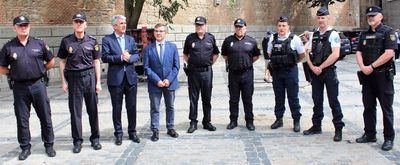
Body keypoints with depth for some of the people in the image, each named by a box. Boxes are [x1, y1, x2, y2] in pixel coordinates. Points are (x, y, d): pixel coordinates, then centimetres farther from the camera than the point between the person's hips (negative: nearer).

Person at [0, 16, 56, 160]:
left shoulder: (39, 44, 4)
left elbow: (51, 62, 13)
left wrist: (40, 70, 8)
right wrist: (14, 73, 2)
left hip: (38, 85, 0)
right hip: (19, 87, 0)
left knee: (45, 117, 5)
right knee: (22, 119, 7)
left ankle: (49, 145, 18)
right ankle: (25, 148, 19)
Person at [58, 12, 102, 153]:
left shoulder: (92, 41, 3)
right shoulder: (66, 41, 3)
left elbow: (96, 62, 7)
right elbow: (62, 61, 8)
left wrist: (98, 82, 3)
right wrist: (63, 81, 2)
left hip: (90, 77, 0)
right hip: (73, 78, 0)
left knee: (93, 109, 6)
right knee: (75, 111, 3)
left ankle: (95, 138, 19)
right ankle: (77, 141, 13)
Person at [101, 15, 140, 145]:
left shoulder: (131, 39, 13)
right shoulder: (107, 40, 0)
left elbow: (137, 55, 7)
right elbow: (104, 57, -10)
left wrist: (129, 58, -13)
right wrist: (120, 57, -16)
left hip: (131, 77, 3)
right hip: (115, 78, -3)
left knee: (132, 107, 8)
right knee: (117, 108, 5)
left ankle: (132, 132, 21)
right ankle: (118, 134, 16)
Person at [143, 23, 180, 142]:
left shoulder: (172, 47, 4)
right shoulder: (148, 48, -1)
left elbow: (176, 66, 1)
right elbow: (146, 67, -4)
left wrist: (169, 79, -11)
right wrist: (157, 80, -13)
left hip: (170, 83, 2)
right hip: (154, 83, -2)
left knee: (170, 107, 13)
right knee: (155, 108, 4)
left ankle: (170, 128, 25)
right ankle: (155, 131, 12)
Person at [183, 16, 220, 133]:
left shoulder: (211, 38, 5)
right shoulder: (190, 38, 2)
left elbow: (216, 53, 17)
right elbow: (185, 54, 14)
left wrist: (210, 62, 7)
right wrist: (190, 63, 3)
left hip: (207, 71, 1)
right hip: (193, 72, -1)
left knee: (207, 98, 8)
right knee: (193, 98, 4)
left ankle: (207, 122, 18)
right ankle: (193, 122, 12)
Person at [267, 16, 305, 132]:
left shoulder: (294, 39, -5)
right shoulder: (273, 38, 5)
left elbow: (302, 54, 4)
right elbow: (269, 53, 17)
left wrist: (292, 62, 11)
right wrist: (277, 62, 11)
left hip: (291, 71, -3)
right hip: (277, 71, 3)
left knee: (293, 97, 1)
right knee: (278, 97, 11)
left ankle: (296, 121, 10)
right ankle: (279, 119, 20)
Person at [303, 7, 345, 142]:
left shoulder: (333, 34, -7)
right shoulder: (313, 35, 11)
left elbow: (335, 55, -16)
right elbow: (308, 54, 10)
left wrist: (320, 67, -13)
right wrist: (313, 68, -6)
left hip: (329, 71, -5)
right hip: (315, 72, 5)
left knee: (333, 101, -1)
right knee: (317, 101, 12)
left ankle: (338, 129, 8)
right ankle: (316, 127, 22)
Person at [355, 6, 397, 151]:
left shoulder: (387, 32, -5)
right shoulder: (364, 35, 14)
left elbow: (389, 53, -16)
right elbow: (359, 53, 8)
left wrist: (372, 66, -16)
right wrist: (362, 67, -10)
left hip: (383, 75, -6)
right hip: (367, 75, 6)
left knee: (386, 108, 0)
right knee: (368, 107, 11)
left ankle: (389, 138, 8)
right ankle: (370, 134, 22)